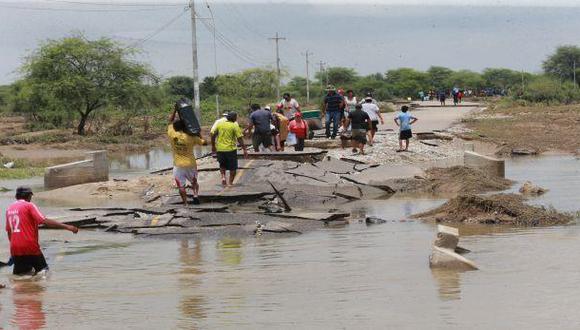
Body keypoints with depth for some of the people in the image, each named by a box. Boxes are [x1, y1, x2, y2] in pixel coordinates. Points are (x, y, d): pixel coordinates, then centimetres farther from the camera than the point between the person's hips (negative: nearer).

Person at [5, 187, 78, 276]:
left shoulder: (9, 209, 13)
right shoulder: (29, 205, -4)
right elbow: (45, 221, -14)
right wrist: (67, 227, -16)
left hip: (15, 249, 4)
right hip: (30, 247, -4)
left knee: (18, 272, 17)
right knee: (43, 269, 11)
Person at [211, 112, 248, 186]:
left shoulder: (220, 124, 4)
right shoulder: (235, 126, -8)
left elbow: (213, 135, 6)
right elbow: (240, 138, -12)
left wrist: (213, 146, 18)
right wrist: (244, 149, -9)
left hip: (220, 149, 4)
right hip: (231, 149, -4)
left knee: (222, 165, 23)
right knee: (233, 167, 10)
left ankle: (223, 177, 3)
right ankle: (230, 182, 10)